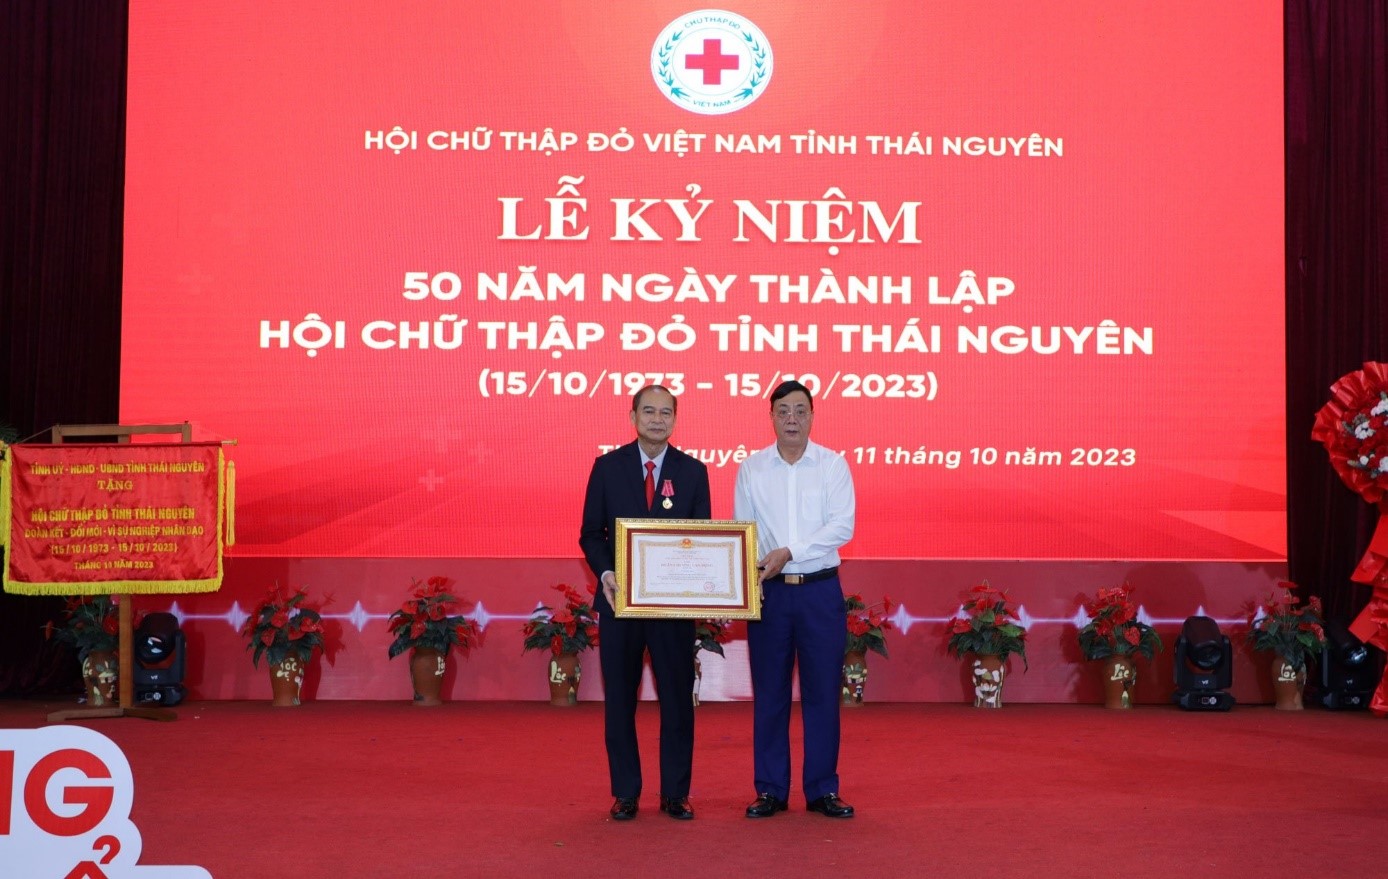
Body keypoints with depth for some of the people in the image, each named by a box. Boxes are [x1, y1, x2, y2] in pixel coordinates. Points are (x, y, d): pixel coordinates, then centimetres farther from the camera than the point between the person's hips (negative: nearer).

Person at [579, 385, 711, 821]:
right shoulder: (608, 467, 3)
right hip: (619, 597, 0)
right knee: (619, 699, 7)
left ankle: (675, 793, 16)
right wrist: (605, 573, -15)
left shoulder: (693, 471, 4)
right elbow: (591, 533, 3)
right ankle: (625, 793, 18)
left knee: (678, 699, 5)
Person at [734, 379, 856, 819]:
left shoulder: (833, 465, 1)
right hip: (769, 590, 1)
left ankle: (822, 790, 14)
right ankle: (770, 790, 15)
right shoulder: (751, 469, 5)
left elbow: (842, 526, -9)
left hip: (820, 589, -1)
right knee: (769, 693, 6)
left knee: (822, 692, 3)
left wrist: (789, 552, -17)